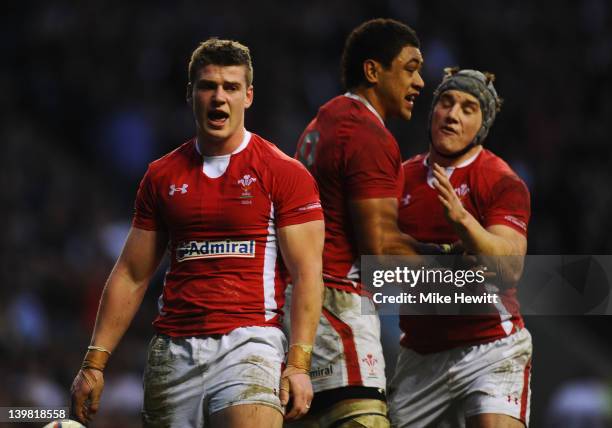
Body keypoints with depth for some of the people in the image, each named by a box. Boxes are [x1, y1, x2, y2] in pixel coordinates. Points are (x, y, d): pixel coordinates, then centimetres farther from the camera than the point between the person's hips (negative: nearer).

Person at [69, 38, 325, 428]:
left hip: (249, 341, -4)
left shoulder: (285, 174, 1)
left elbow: (307, 274, -4)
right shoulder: (162, 176, 14)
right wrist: (95, 363, 11)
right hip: (173, 351, 4)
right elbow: (132, 275, 16)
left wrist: (298, 364, -14)